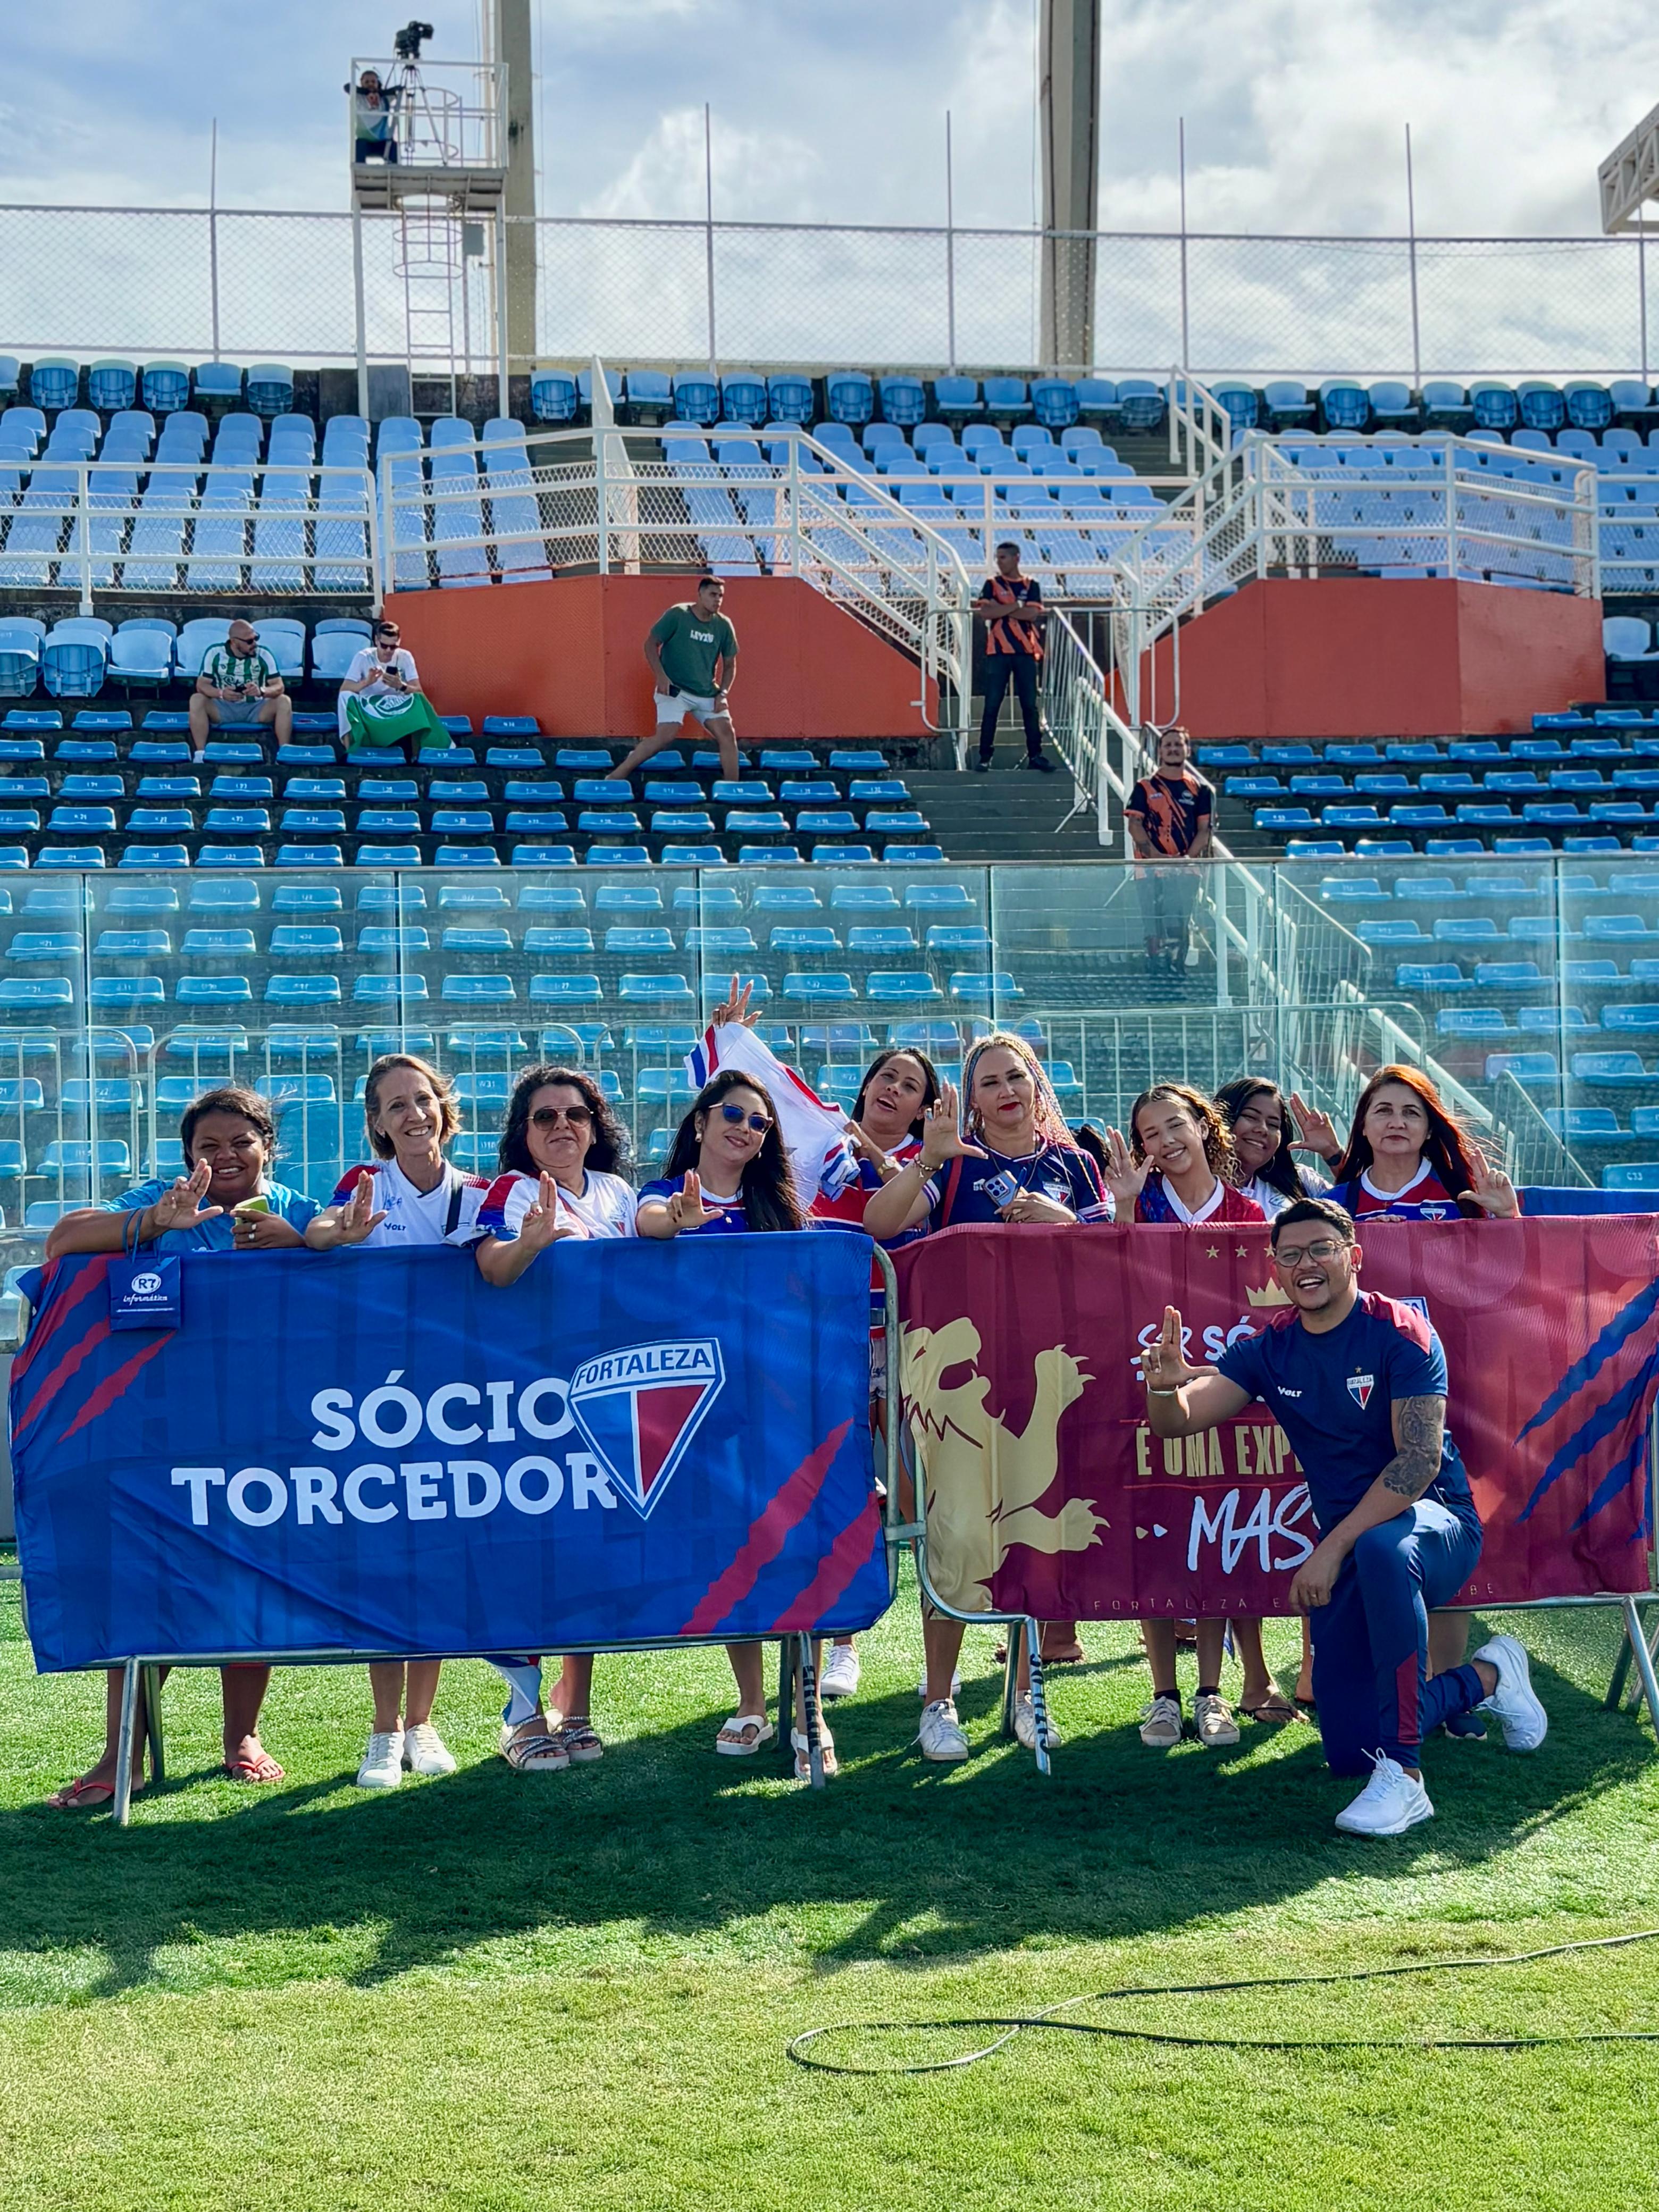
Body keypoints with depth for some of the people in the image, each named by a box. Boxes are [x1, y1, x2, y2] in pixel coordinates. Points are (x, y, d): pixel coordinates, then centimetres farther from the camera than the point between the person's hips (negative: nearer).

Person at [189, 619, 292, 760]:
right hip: (224, 709, 0)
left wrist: (262, 691, -35)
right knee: (196, 700, -28)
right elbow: (202, 685, -11)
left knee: (284, 702, -26)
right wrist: (221, 693, -33)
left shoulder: (264, 655, -7)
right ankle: (200, 753, -27)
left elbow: (279, 687, -11)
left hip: (256, 709, 0)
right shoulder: (215, 653, -7)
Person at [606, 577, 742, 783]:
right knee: (666, 736, -20)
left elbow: (730, 664, 13)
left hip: (707, 693, 5)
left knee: (727, 734, -5)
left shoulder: (724, 625, 3)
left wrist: (723, 693, 0)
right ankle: (617, 776, -13)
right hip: (674, 689, -5)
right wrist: (661, 676, -16)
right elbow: (650, 644, -5)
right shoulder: (677, 615, -9)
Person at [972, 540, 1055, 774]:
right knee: (992, 706, -3)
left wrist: (1001, 609, -9)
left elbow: (1032, 614, -7)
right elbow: (985, 612, -10)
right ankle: (985, 756, 0)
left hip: (1025, 652, 1)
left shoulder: (1031, 585, 8)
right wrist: (1018, 607, -9)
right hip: (998, 652, -1)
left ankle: (1035, 755, 8)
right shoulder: (992, 584, 6)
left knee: (1030, 706, 3)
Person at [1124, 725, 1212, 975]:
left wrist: (1188, 858, -10)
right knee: (1155, 926, -4)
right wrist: (1155, 856, -14)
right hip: (1152, 868, -1)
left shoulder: (1199, 789, 10)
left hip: (1186, 869, 1)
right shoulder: (1145, 787, 6)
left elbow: (1204, 830, 6)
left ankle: (1178, 972, 4)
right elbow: (1135, 825, -1)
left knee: (1182, 926, -1)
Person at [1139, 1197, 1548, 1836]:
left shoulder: (1400, 1334, -13)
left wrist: (1332, 1548, -27)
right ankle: (1486, 1678, 28)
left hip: (1436, 1522, -5)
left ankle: (1403, 1775, -33)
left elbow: (1419, 1460, -21)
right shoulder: (1271, 1349, 2)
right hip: (1347, 1549, 5)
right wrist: (1166, 1385, -27)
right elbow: (1175, 1423, -3)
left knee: (1382, 1548, -43)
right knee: (1349, 1751, -1)